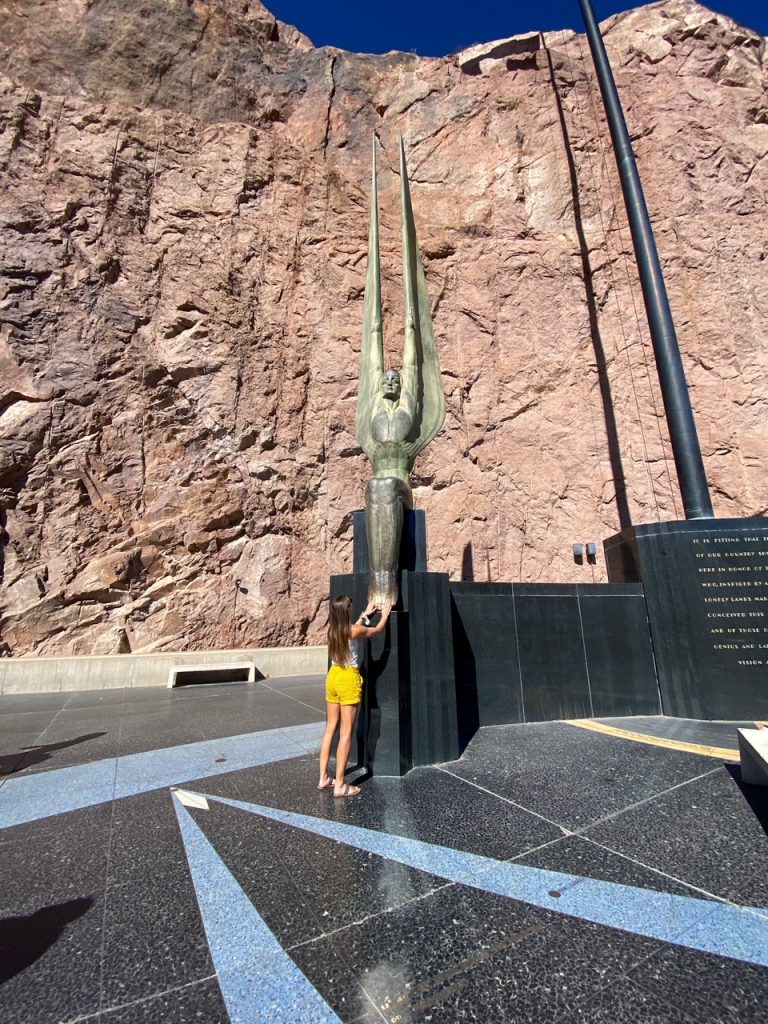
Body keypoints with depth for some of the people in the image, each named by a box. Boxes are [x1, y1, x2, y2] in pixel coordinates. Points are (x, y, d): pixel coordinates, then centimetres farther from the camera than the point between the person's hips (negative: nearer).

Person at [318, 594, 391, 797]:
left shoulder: (332, 629, 2)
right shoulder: (354, 631, -16)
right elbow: (377, 630, 2)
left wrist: (366, 614, 31)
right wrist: (385, 615, 21)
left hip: (333, 677, 7)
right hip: (348, 680, -7)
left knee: (330, 730, 16)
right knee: (346, 733, 2)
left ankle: (323, 778, 25)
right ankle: (340, 785, 8)